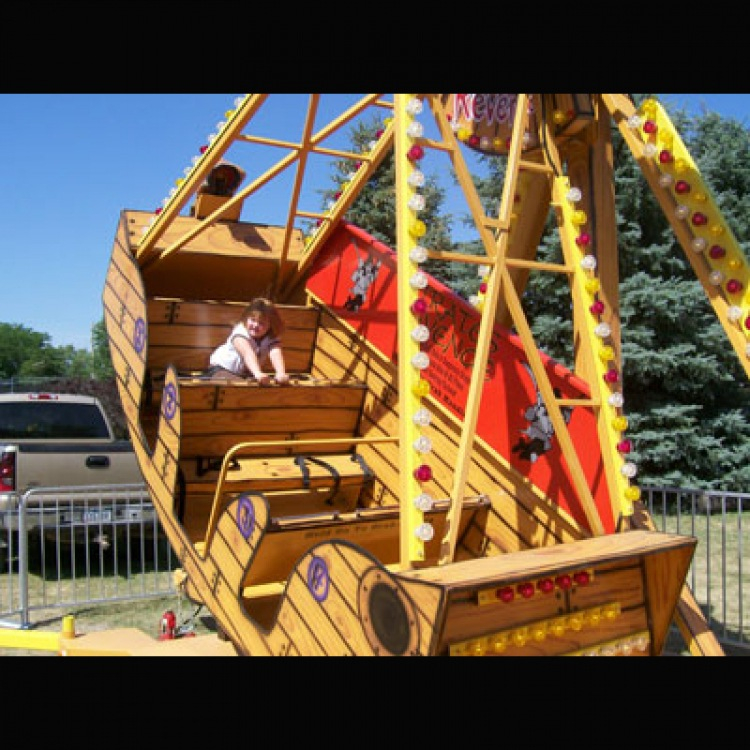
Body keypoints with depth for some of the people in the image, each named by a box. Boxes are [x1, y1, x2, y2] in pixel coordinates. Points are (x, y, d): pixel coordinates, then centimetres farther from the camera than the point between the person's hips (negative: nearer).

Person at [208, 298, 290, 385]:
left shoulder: (272, 338, -20)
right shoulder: (240, 332, -32)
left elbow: (276, 354, -40)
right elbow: (248, 354, -50)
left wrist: (281, 374, -61)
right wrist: (258, 374, -69)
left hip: (247, 373, 5)